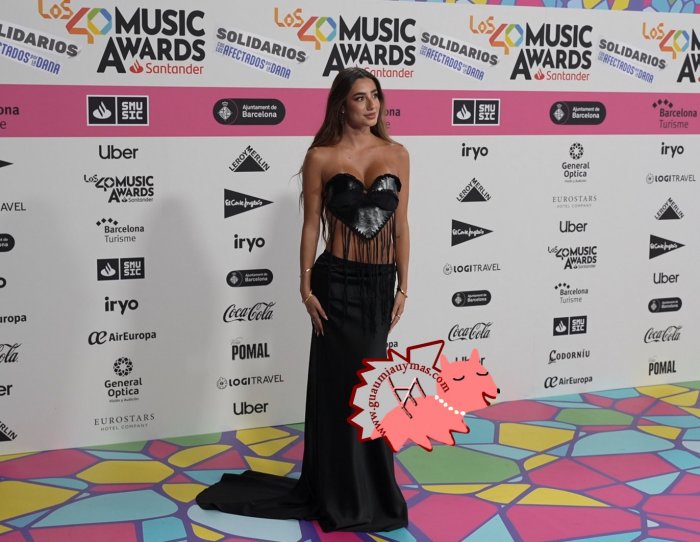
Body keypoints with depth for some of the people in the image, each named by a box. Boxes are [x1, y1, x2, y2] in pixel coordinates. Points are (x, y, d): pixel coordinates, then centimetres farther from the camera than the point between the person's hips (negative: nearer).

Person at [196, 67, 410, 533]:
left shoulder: (397, 154, 4)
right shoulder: (321, 157, -5)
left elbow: (401, 224, 6)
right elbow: (311, 224, -3)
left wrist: (403, 286, 4)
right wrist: (306, 286, -8)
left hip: (380, 283, 3)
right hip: (338, 282, -3)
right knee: (342, 386, 3)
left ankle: (367, 489, 30)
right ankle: (343, 497, 19)